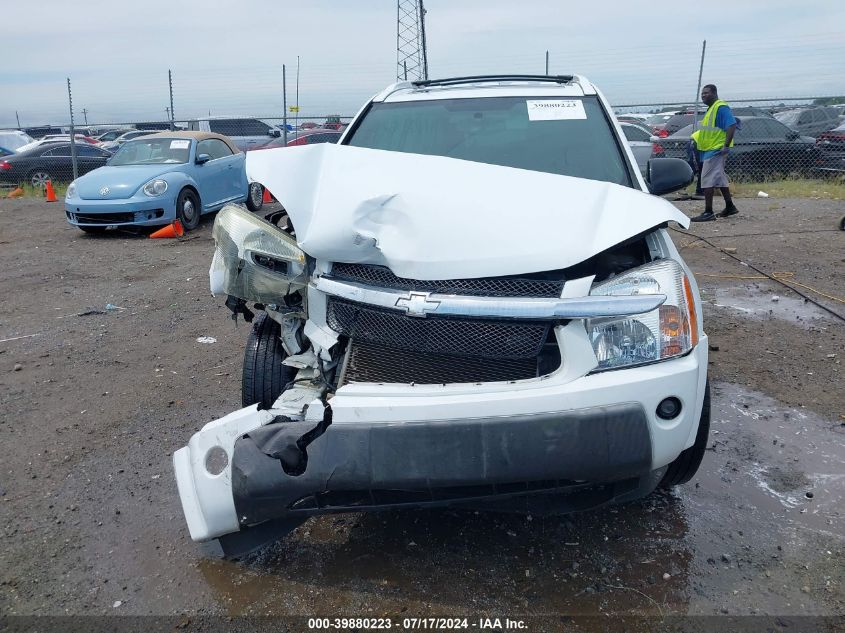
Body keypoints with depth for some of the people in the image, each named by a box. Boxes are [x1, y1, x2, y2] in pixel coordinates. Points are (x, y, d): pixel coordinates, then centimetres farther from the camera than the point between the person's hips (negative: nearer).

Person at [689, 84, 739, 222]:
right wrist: (695, 138, 19)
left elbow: (732, 126, -21)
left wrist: (726, 145, -26)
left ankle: (708, 212, -11)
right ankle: (730, 207, 27)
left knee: (707, 179, -12)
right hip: (710, 149, 11)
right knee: (720, 178, 17)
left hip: (716, 149, -11)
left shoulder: (721, 107, -13)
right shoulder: (711, 109, 18)